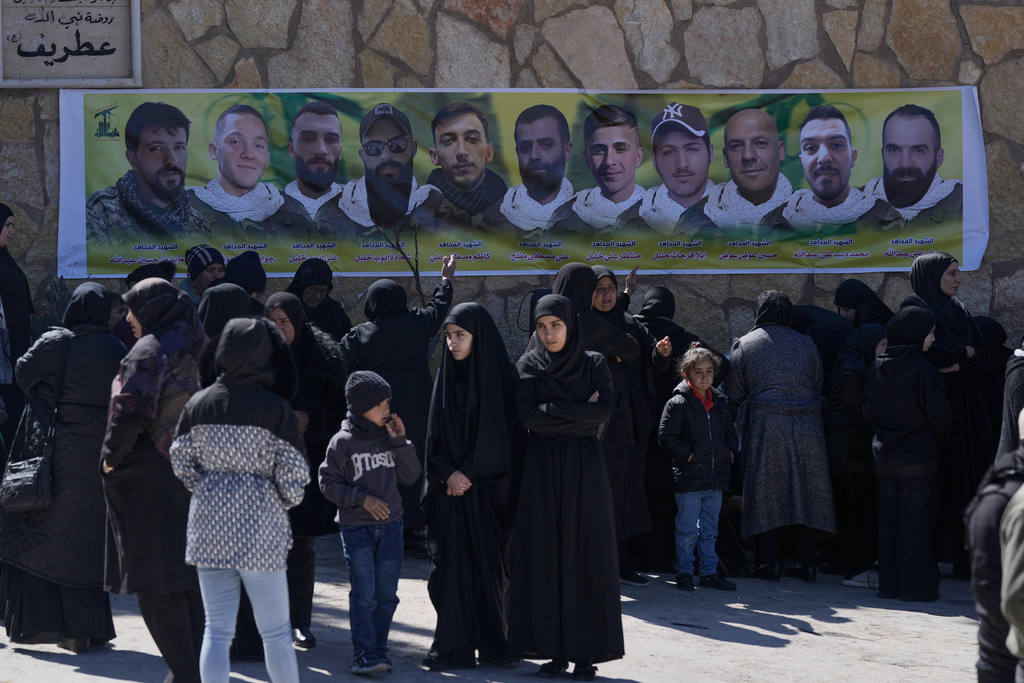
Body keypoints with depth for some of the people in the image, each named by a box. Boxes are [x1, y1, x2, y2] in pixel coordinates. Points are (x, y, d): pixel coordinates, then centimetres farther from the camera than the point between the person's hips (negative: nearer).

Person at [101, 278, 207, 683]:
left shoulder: (148, 352, -15)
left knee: (156, 583, -3)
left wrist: (112, 457, -11)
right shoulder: (187, 352, 10)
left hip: (147, 478, -8)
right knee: (187, 574, 12)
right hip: (185, 474, 8)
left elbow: (129, 413, -25)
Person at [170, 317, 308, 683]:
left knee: (216, 630, 8)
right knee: (275, 632, 8)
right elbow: (293, 474, -10)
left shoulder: (197, 404, 0)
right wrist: (285, 503, 10)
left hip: (209, 525, 4)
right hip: (259, 529, -4)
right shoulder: (275, 409, -12)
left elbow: (181, 462, 6)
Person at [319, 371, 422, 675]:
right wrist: (361, 499, -15)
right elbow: (328, 482, -6)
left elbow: (410, 476, 4)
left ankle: (379, 648, 17)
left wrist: (400, 441, -7)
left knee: (387, 593, 5)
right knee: (364, 593, -7)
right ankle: (364, 653, -3)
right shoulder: (343, 442, -7)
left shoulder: (389, 436, 6)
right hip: (356, 527, -4)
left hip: (390, 525, 4)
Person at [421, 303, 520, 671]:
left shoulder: (499, 376, -3)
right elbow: (435, 434, 6)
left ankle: (493, 643, 9)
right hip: (449, 488, 3)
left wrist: (468, 474, -12)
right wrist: (449, 473, -9)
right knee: (451, 564, 0)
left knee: (490, 562, 0)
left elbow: (497, 433, -7)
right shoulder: (446, 377, 8)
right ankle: (455, 646, 3)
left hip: (487, 488, -3)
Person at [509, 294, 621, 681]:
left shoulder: (594, 365, 4)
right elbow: (527, 417, -10)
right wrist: (580, 413, -9)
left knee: (585, 557, -1)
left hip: (584, 469, -1)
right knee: (544, 558, 0)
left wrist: (553, 409, -12)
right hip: (542, 470, 1)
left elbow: (604, 412, -11)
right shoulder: (527, 367, 4)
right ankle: (554, 650, 5)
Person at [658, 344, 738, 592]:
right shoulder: (677, 403, -8)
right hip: (689, 478, -6)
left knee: (710, 529, 13)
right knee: (687, 530, -1)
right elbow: (666, 436, -10)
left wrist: (730, 452, 7)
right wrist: (688, 455, -14)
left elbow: (730, 431, 23)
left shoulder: (720, 403, 12)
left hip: (716, 477, 6)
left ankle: (709, 571, 19)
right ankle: (684, 572, 9)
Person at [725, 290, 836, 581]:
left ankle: (770, 562, 0)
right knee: (807, 491, 6)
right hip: (807, 427, 2)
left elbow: (734, 393, 2)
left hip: (763, 426, -2)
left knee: (766, 493, 2)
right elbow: (819, 386, 12)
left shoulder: (744, 345, 1)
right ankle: (806, 563, 5)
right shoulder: (806, 344, 8)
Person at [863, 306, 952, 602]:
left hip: (884, 456, 6)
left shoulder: (876, 369, 3)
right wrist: (937, 436, 8)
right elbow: (940, 416, -12)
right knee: (915, 522, 0)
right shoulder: (923, 370, -15)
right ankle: (916, 586, 2)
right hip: (918, 456, -5)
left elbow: (868, 413, 10)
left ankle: (889, 585, 14)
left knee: (888, 521, 10)